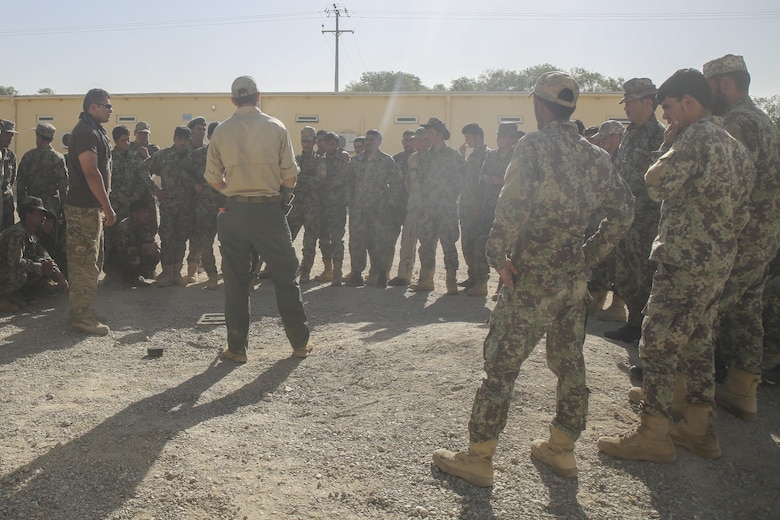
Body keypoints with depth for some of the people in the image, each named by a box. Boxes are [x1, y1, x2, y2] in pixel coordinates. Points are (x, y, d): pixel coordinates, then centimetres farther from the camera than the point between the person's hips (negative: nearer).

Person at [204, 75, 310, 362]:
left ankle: (237, 347, 14)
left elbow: (213, 179, 3)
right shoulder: (276, 127, -2)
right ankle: (300, 342, 16)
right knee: (286, 275, 9)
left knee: (236, 280, 9)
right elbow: (290, 178, -5)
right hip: (269, 209, -1)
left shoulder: (221, 131, 2)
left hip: (235, 211, 2)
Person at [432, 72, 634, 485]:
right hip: (574, 279, 7)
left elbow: (512, 205, -22)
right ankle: (561, 448, 29)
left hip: (532, 278, -7)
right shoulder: (594, 155, 10)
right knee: (569, 363, 16)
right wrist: (589, 253, 14)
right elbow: (622, 210, 11)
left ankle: (477, 457, 7)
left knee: (501, 365, 0)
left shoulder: (534, 146, -10)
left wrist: (498, 256, -12)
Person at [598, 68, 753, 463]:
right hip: (719, 260, 10)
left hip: (685, 260, -10)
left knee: (658, 343, -4)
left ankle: (652, 436, 3)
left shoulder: (694, 138, -15)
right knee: (698, 341, 16)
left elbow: (656, 185, -17)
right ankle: (698, 428, 25)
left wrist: (667, 147, -4)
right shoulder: (730, 143, 15)